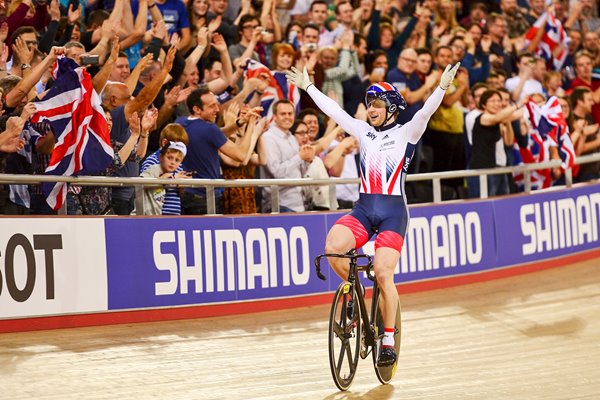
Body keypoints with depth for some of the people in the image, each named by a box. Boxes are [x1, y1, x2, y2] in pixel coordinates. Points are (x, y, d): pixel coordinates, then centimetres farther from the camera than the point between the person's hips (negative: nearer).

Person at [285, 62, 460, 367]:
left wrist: (442, 87, -27)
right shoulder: (363, 132, 15)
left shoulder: (406, 134, 3)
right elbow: (333, 110, 17)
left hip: (393, 210, -4)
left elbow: (425, 112, -12)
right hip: (364, 208, 4)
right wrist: (307, 86, 18)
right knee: (332, 248, -23)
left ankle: (388, 339, -2)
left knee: (383, 274, -14)